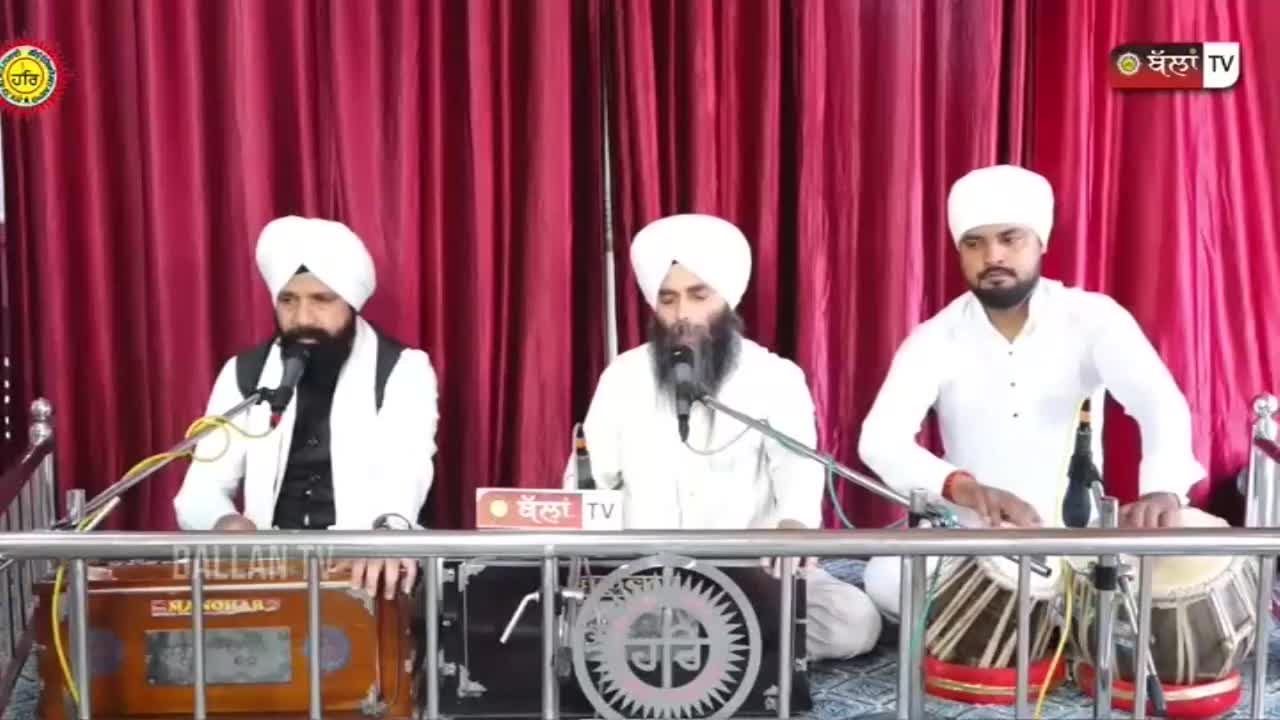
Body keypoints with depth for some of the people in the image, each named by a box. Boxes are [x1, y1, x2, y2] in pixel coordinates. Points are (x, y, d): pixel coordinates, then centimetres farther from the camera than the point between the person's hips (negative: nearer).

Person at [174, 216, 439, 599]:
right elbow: (200, 491, 2)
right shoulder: (243, 374, 7)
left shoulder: (403, 371, -4)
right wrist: (224, 522, -24)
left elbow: (405, 470, -22)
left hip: (367, 567, -2)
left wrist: (390, 529, -45)